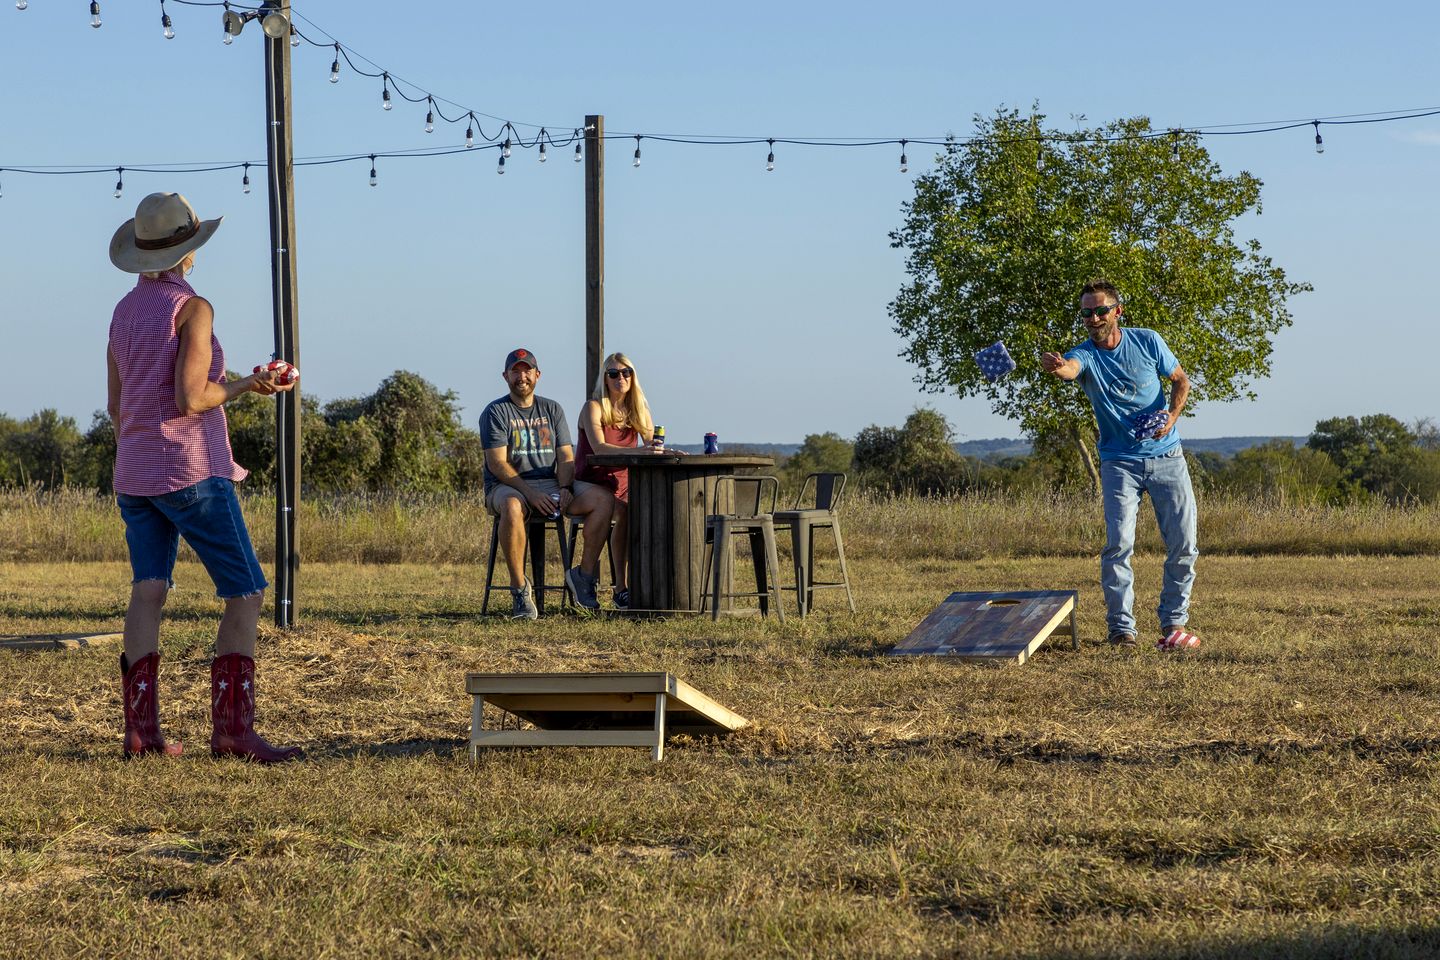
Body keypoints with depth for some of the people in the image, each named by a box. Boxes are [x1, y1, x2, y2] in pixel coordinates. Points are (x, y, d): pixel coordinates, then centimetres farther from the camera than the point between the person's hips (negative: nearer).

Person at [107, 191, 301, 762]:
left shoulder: (124, 311, 11)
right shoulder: (192, 307, -11)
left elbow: (116, 404, 17)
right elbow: (191, 399, -19)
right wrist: (248, 385, -4)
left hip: (134, 473, 8)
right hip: (190, 472, -7)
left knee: (148, 592, 4)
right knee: (245, 594, -3)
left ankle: (140, 728, -4)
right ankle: (232, 730, -10)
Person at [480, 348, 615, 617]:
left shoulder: (552, 409, 17)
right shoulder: (496, 412, 1)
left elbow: (566, 457, 10)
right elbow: (497, 464, -10)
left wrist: (565, 489, -12)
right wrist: (531, 494, -21)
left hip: (552, 486, 5)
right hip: (509, 487, -4)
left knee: (603, 499, -20)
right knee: (512, 507, -42)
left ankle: (584, 573, -12)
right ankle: (520, 589, -31)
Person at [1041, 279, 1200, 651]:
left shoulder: (1147, 341, -4)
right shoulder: (1085, 354, -10)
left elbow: (1180, 380, 8)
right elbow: (1069, 368, -35)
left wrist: (1171, 417, -11)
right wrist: (1054, 366, -61)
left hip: (1167, 456, 2)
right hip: (1119, 463, -2)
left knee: (1183, 543, 0)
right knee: (1119, 543, -14)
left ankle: (1174, 622, 15)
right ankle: (1121, 628, -9)